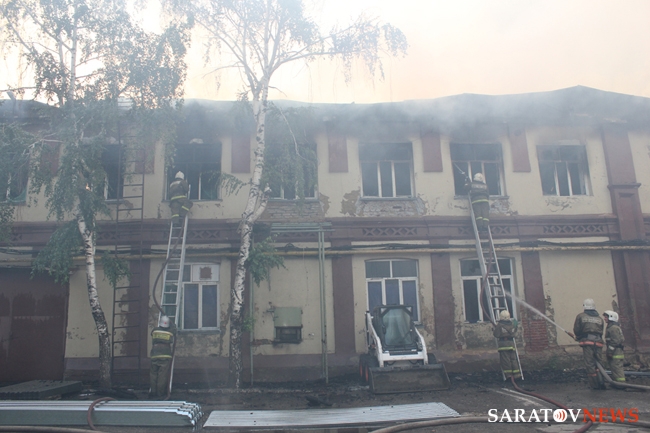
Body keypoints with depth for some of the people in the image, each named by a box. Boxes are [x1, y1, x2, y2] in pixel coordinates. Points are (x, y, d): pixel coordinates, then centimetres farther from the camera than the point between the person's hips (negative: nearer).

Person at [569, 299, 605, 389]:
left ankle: (595, 385, -1)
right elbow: (601, 332, 14)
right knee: (598, 363, 11)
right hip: (598, 342, 4)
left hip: (587, 342, -4)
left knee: (589, 365, -1)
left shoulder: (580, 316, 5)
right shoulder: (599, 318, 19)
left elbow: (576, 330, 1)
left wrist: (578, 337, 21)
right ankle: (601, 382, 2)